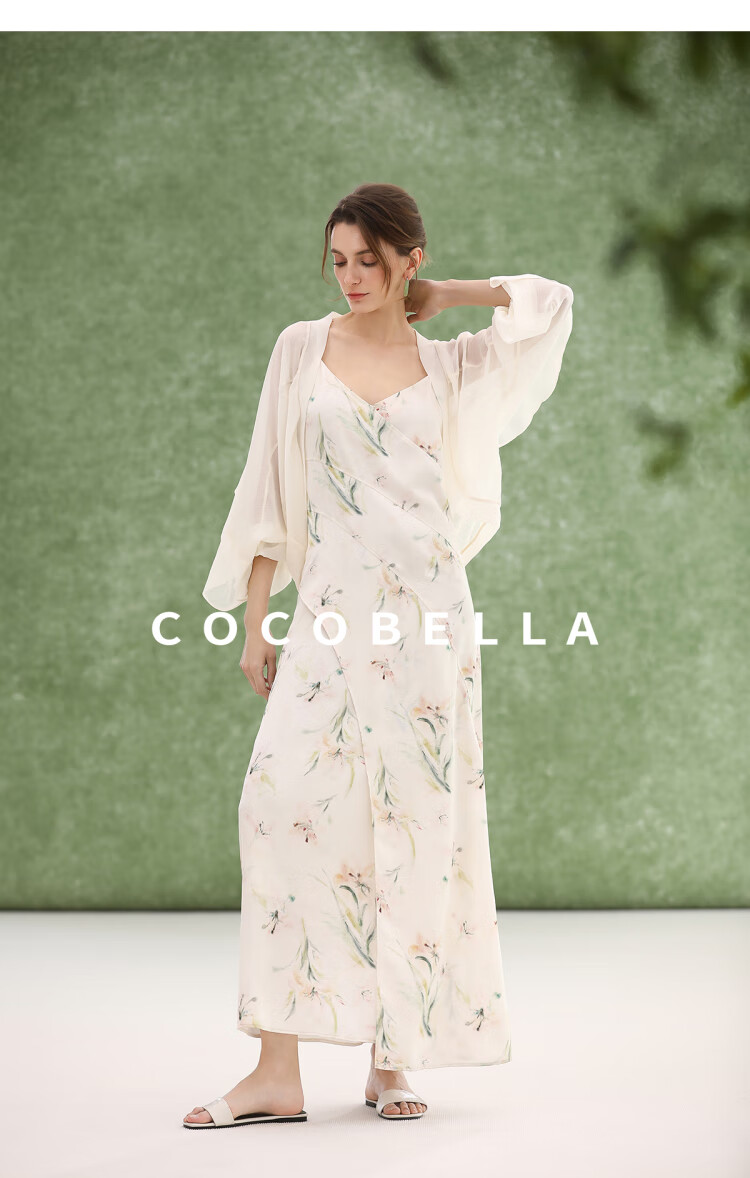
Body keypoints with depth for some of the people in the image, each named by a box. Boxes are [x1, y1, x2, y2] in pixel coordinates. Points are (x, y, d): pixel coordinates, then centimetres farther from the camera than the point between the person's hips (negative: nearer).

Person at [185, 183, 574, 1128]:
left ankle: (393, 1057, 9)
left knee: (414, 820, -1)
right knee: (283, 803, -13)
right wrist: (255, 620, 5)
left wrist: (441, 298, 9)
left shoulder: (448, 363, 10)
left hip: (426, 608, 0)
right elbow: (269, 488, 9)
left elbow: (551, 301, 2)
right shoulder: (301, 349, 10)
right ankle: (278, 1072, -11)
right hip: (329, 610, 0)